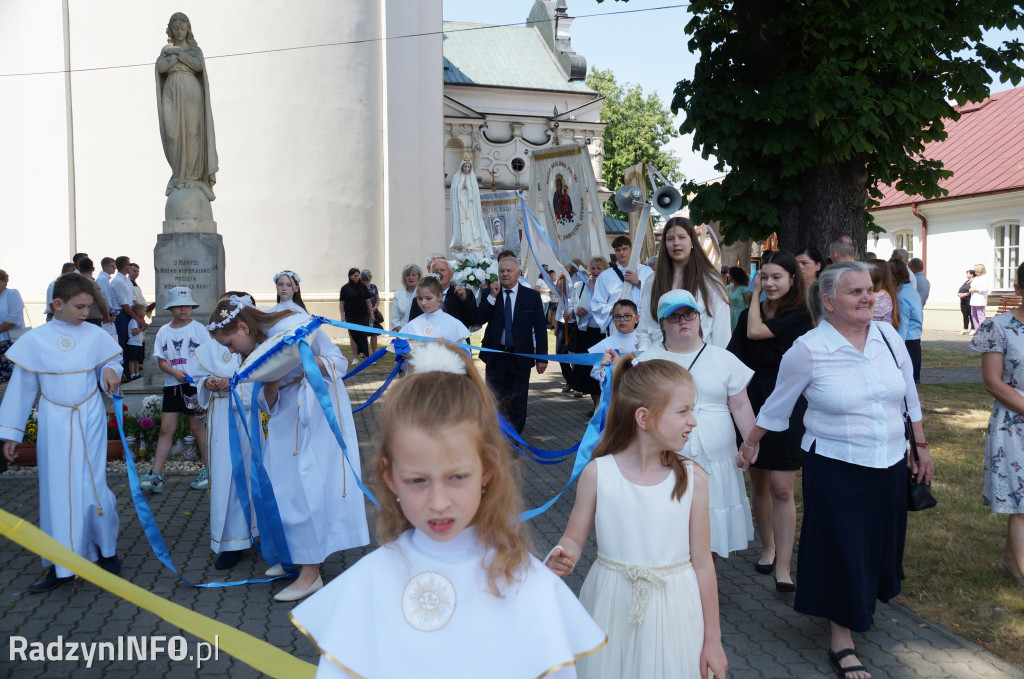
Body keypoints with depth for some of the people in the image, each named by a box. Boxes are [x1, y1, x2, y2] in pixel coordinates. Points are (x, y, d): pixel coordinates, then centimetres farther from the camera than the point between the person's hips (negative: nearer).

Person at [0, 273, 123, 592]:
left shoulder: (96, 336, -3)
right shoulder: (36, 339, -4)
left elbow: (112, 361, 12)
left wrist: (111, 371, -14)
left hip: (89, 421, 0)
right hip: (54, 424, 1)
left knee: (92, 487, -3)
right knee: (56, 490, 5)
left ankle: (107, 550, 21)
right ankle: (62, 566, 17)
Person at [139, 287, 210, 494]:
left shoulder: (198, 328, -1)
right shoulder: (164, 332, 8)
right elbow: (160, 360, 5)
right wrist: (174, 372, -14)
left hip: (195, 384, -3)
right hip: (172, 385, 4)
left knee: (197, 427, 1)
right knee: (166, 429, 4)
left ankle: (209, 470, 13)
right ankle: (156, 475, 5)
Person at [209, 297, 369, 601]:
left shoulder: (295, 325, -15)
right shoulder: (255, 351, 4)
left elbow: (339, 362, -13)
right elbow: (266, 404, 2)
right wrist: (272, 379, -18)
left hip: (320, 411, -7)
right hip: (287, 420, 7)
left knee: (308, 486, -8)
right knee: (282, 486, 9)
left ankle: (310, 572, 0)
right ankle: (292, 554, 28)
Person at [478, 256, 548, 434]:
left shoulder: (532, 296, 1)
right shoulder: (489, 294, 3)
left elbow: (540, 328, 1)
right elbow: (480, 319, -9)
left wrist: (542, 358, -3)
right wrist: (492, 296, -17)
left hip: (520, 357, 0)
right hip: (495, 357, 1)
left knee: (518, 403, 7)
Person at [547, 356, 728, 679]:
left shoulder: (692, 479, -8)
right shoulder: (598, 473, -11)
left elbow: (702, 563, -3)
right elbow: (574, 538, 0)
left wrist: (712, 639, 3)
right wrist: (563, 557, -24)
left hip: (673, 613, 1)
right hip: (612, 608, 0)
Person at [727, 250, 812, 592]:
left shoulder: (799, 316, -8)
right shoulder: (750, 313, 6)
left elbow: (755, 332, -17)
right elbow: (736, 361, 6)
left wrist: (755, 298, -3)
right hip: (752, 406, 5)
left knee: (781, 488, -6)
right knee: (758, 484, 13)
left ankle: (783, 566, -1)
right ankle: (768, 548, 31)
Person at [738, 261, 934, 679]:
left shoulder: (888, 336, -1)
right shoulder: (808, 349, -13)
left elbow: (909, 396, 11)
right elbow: (777, 405, -1)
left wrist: (921, 446, 14)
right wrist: (749, 444, 7)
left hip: (890, 464, 5)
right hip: (835, 468, -5)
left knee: (879, 542, 17)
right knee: (840, 550, 4)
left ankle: (863, 606, 45)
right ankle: (841, 637, 22)